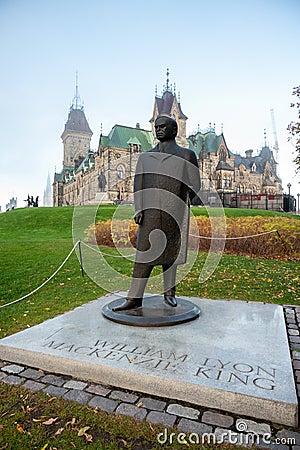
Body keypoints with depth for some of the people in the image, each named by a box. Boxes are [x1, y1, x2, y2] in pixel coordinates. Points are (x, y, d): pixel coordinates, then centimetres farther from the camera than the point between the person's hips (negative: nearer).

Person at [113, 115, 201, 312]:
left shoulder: (187, 155, 9)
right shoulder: (146, 157, 16)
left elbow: (194, 185, 11)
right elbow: (139, 185, 6)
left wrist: (178, 203, 11)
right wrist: (139, 210, -6)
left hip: (174, 211, -1)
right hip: (151, 210, 2)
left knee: (169, 251, 6)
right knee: (145, 251, -3)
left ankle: (169, 292, 23)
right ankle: (135, 298, 0)